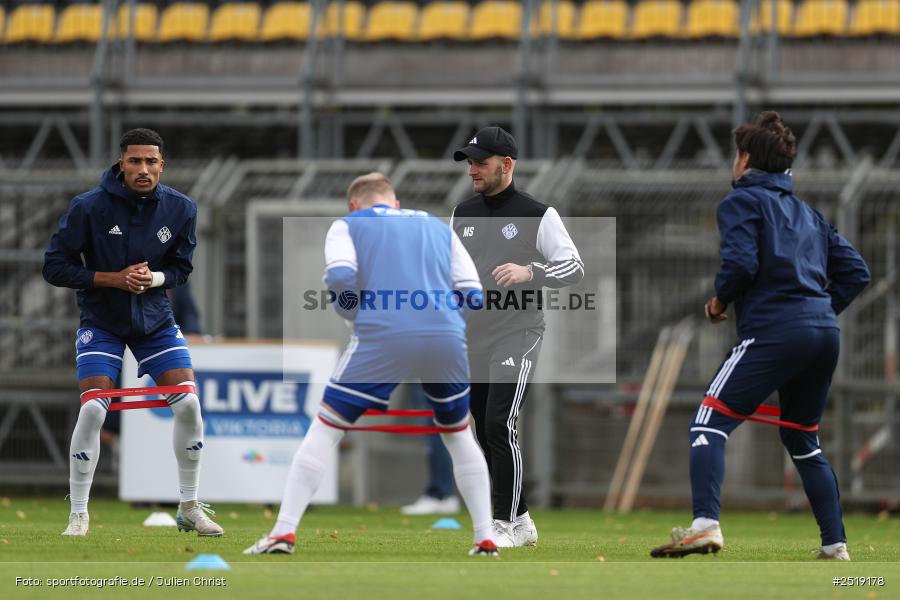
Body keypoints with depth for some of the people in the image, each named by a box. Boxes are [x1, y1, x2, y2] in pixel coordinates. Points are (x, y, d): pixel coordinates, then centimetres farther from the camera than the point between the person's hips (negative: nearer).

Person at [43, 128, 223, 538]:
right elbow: (54, 267, -12)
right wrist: (111, 278, -22)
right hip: (101, 320, -3)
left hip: (155, 318, 3)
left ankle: (189, 507, 10)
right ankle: (78, 515, -3)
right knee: (92, 410, -16)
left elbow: (181, 268, 6)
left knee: (188, 404, -7)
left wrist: (154, 278, -17)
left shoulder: (180, 208, -7)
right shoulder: (89, 207, -17)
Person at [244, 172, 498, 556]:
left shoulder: (348, 225, 17)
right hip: (447, 338, 3)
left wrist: (352, 313, 16)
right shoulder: (438, 227, 25)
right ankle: (485, 539, 19)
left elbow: (340, 276, -3)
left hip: (382, 337, -3)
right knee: (459, 435, 25)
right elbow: (473, 294, 14)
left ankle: (283, 533, -3)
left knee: (325, 428, 7)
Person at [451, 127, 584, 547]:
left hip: (516, 336, -6)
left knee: (499, 425, -19)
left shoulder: (538, 215, -4)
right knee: (485, 432, 7)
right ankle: (521, 523, 18)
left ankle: (505, 525, -14)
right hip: (472, 339, 7)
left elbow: (575, 267, -6)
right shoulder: (463, 214, 13)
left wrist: (528, 272, -21)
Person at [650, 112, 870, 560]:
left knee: (710, 422, -8)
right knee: (802, 439, 21)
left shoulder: (742, 202, 2)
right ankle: (835, 544, 15)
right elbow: (855, 271, 19)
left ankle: (705, 524, -28)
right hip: (824, 334, 7)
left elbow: (740, 263, -14)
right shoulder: (807, 213, 24)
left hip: (773, 330, -7)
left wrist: (718, 302, 3)